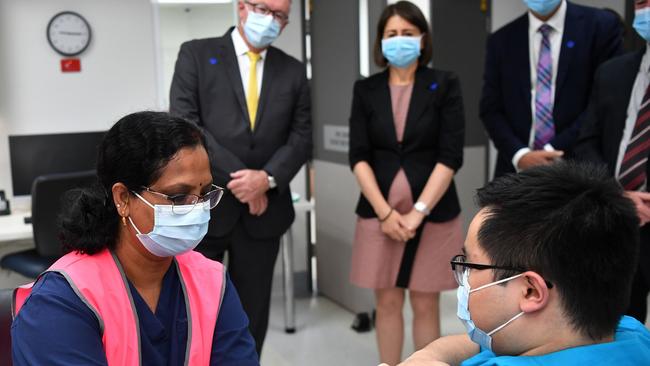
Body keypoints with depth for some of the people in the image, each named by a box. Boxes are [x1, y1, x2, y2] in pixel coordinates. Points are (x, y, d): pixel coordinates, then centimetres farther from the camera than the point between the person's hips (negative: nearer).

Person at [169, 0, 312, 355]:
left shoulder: (293, 70, 10)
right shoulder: (196, 54, 0)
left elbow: (301, 136, 5)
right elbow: (183, 125, -10)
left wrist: (267, 178, -14)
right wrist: (236, 178, -14)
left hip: (262, 210, 3)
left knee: (252, 312, 12)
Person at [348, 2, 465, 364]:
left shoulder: (445, 85, 0)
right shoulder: (366, 89, 5)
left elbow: (451, 156, -7)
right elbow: (359, 156, 0)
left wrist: (418, 212, -14)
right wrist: (385, 212, -10)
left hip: (432, 213, -1)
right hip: (379, 213, 2)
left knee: (425, 305, 6)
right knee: (387, 303, 9)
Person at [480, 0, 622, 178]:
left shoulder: (600, 25, -1)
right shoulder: (501, 40, 7)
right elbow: (491, 110, 4)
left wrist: (556, 150, -12)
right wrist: (519, 154, -11)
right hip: (518, 169, 2)